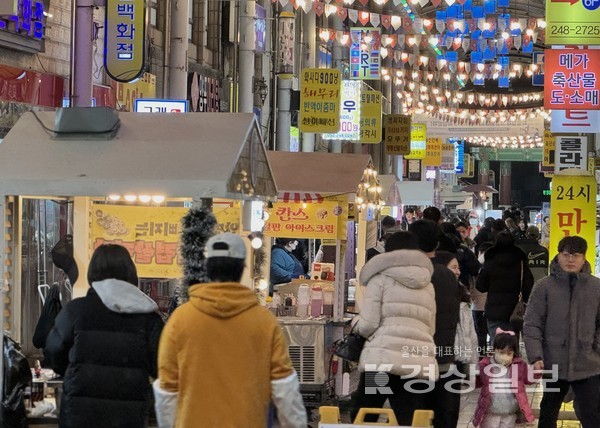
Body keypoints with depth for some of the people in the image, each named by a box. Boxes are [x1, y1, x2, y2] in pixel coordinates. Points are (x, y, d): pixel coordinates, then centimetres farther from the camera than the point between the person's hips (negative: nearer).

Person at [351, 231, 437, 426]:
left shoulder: (381, 278, 5)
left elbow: (367, 325, -2)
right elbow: (431, 329, 19)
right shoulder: (427, 286, 20)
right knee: (406, 422, 3)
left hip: (384, 358, -4)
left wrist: (357, 328, 19)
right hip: (419, 362, 4)